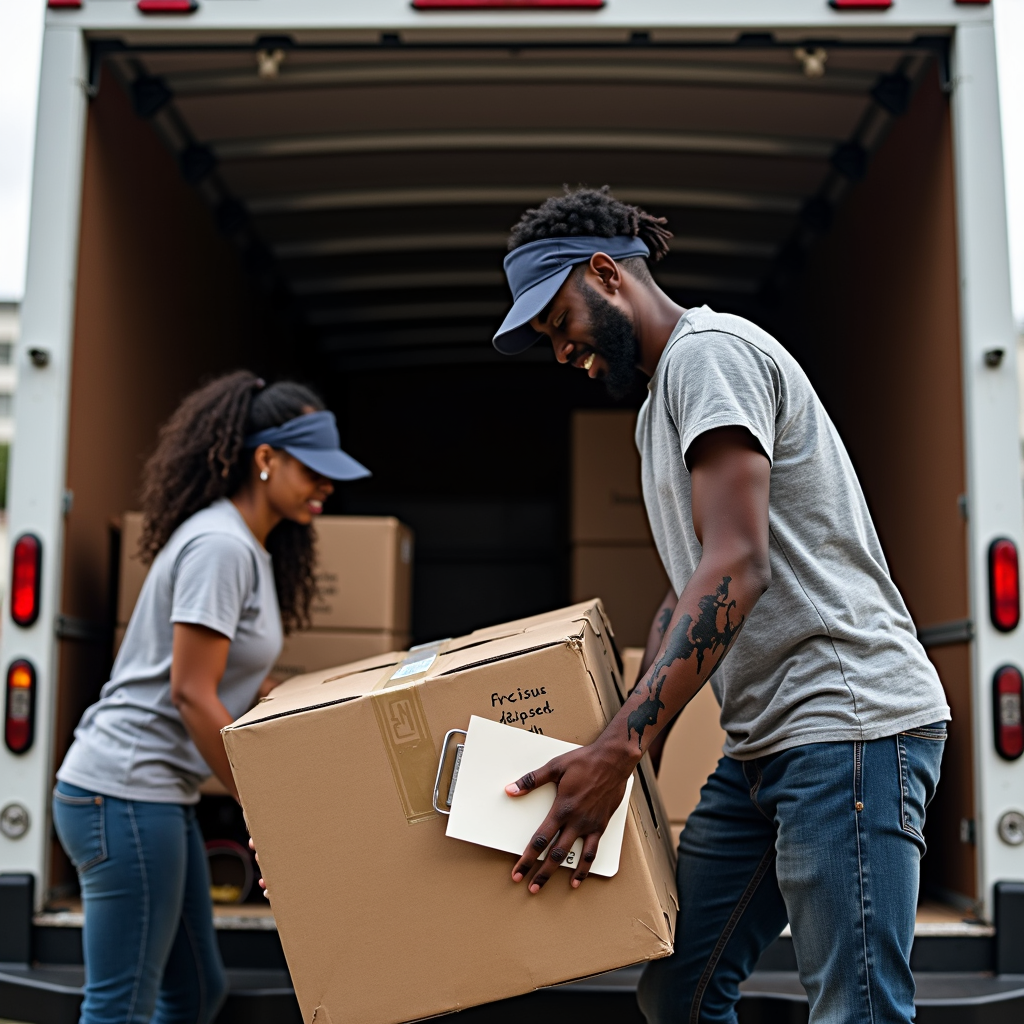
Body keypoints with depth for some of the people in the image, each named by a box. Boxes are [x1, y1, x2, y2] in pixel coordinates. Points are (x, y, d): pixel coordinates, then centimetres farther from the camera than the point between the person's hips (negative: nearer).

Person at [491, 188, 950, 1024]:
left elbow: (734, 569, -21)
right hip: (766, 737, 10)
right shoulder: (662, 404, 22)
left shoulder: (710, 350, -9)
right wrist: (638, 738, 17)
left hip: (849, 719, -10)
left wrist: (617, 748, -26)